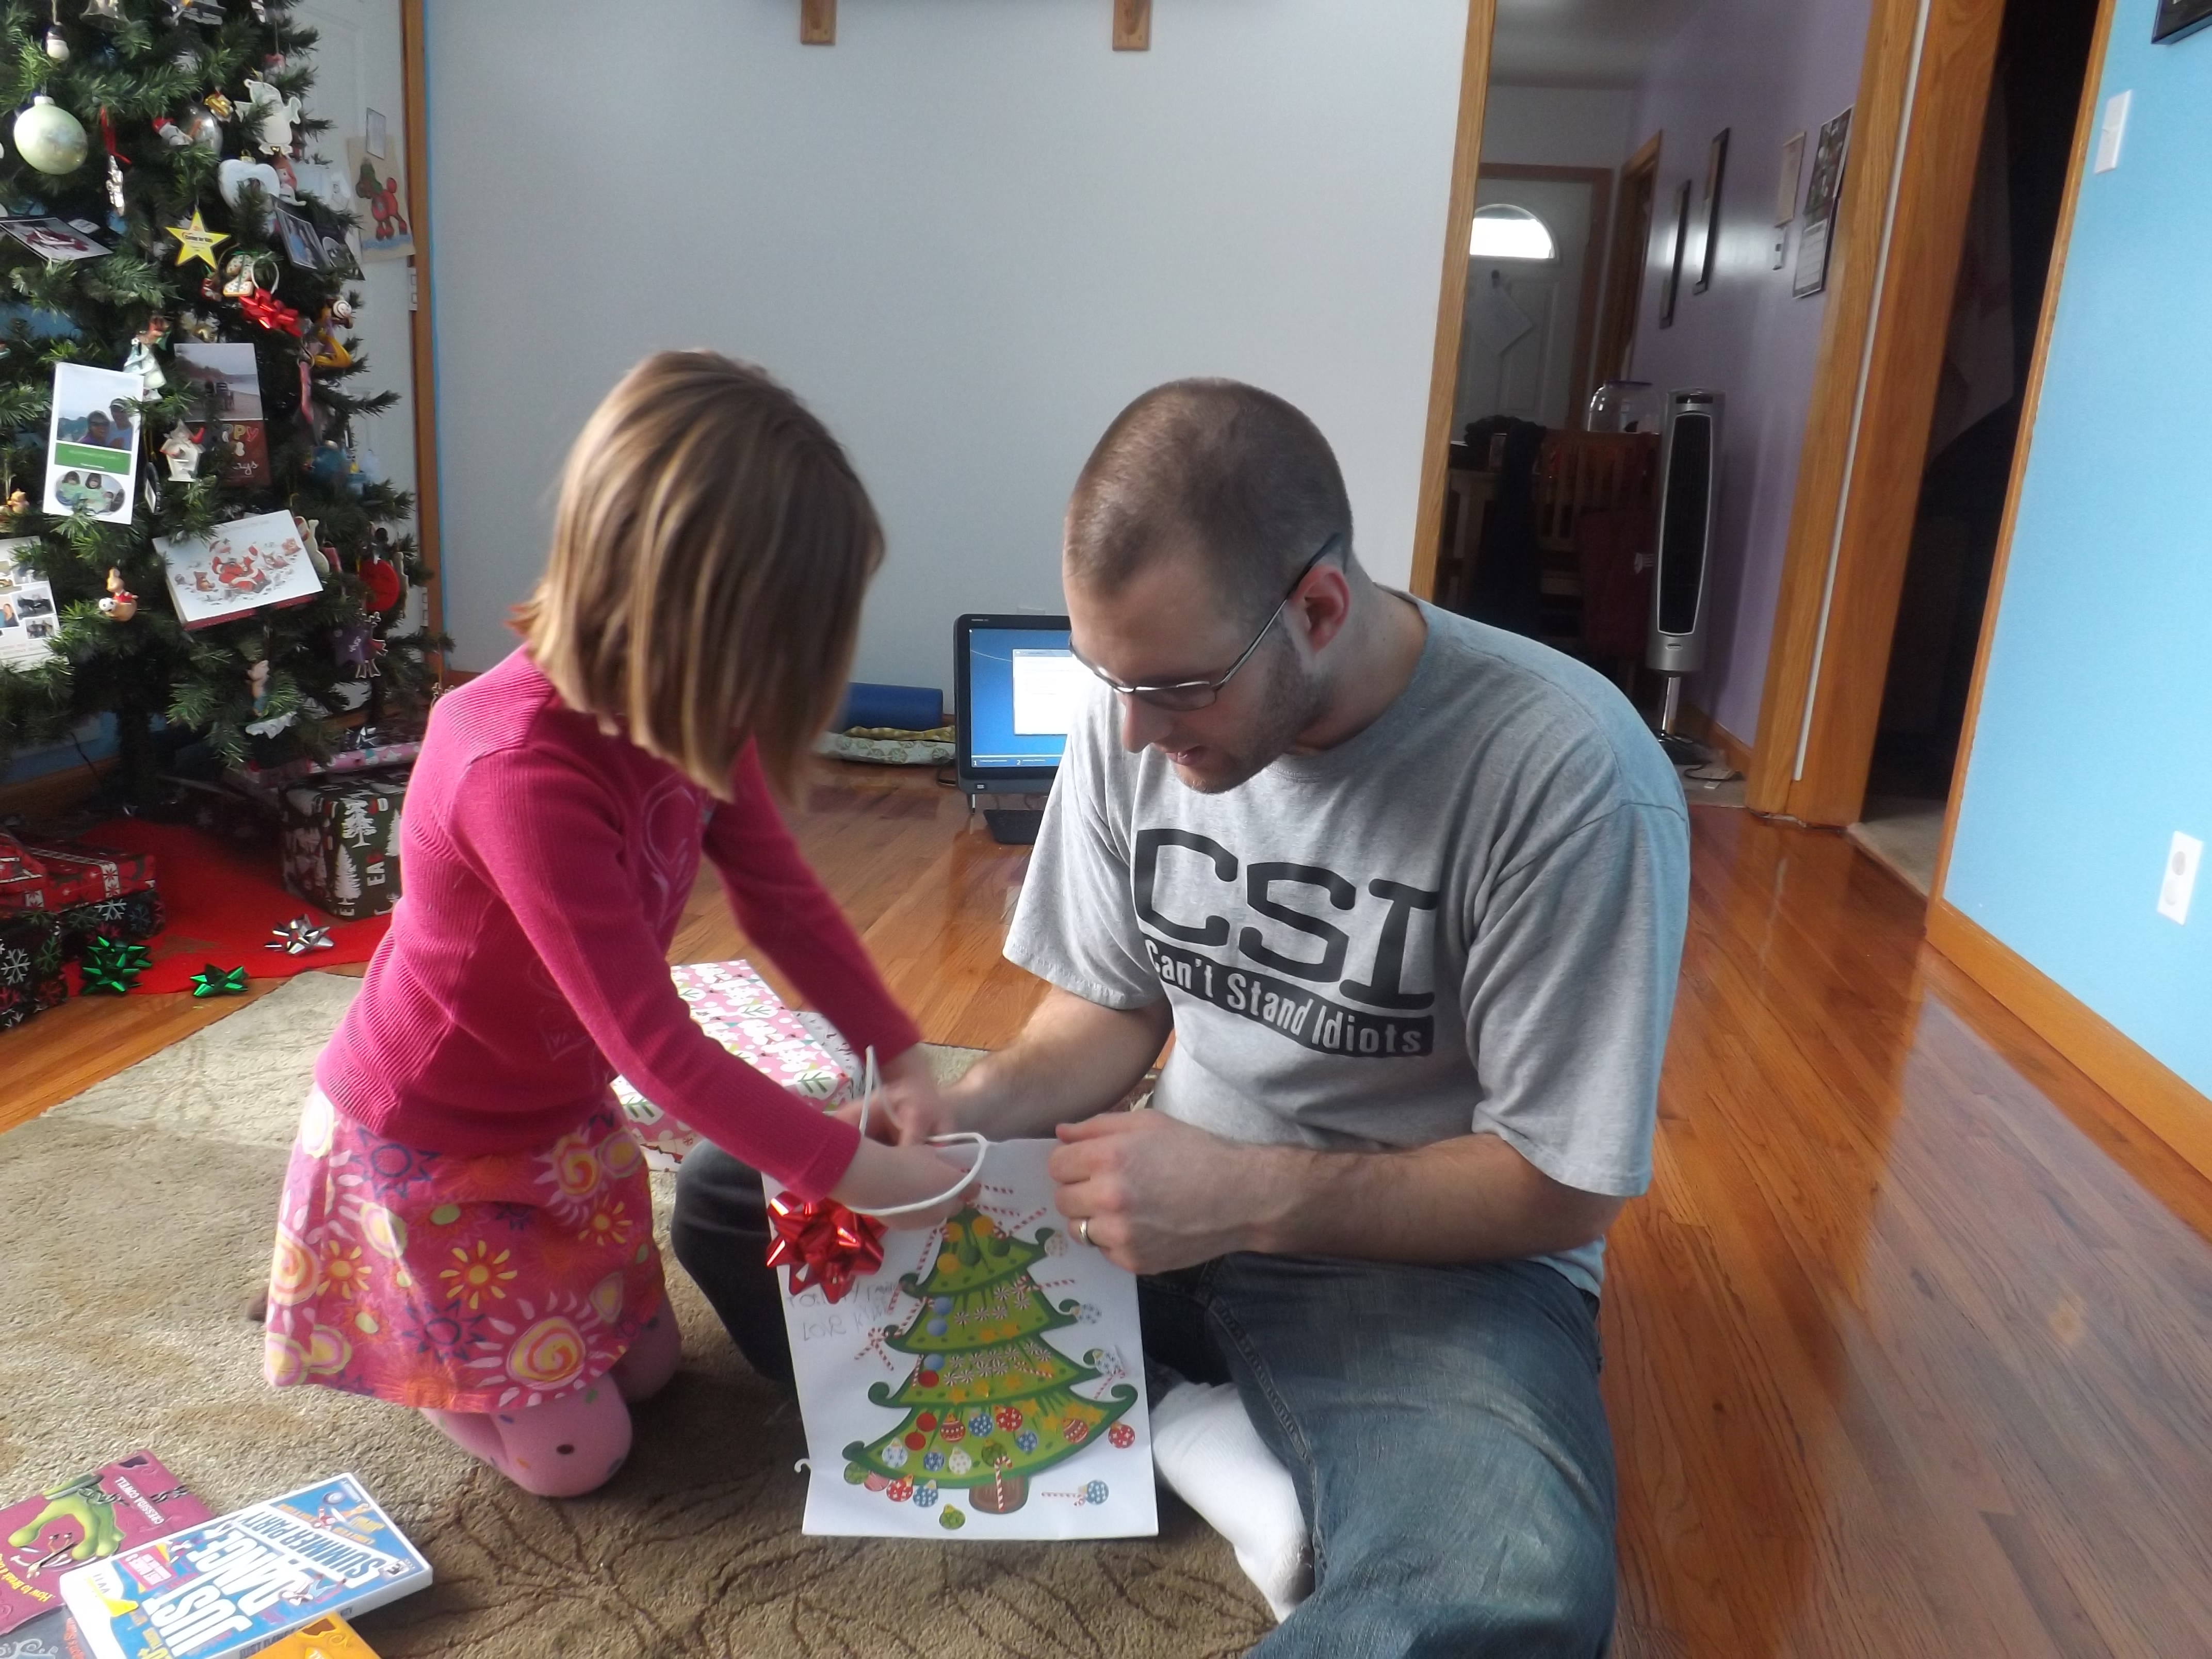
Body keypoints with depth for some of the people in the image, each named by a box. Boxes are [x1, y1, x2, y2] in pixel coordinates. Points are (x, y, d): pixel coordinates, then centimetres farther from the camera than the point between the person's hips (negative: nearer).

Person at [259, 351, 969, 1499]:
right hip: (424, 1144, -7)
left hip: (559, 1112, 7)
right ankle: (372, 1336, 27)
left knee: (646, 1364, 18)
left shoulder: (683, 710, -15)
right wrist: (852, 1169, -30)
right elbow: (655, 1044, -36)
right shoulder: (524, 770, -39)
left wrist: (899, 1055, -16)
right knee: (577, 1451, 5)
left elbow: (780, 895, -6)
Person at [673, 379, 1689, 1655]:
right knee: (734, 1194, -4)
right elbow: (1107, 1008, 5)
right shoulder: (1139, 715, -7)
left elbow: (1564, 1188, -16)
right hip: (1168, 1190, 6)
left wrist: (1248, 1200, -25)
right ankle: (1181, 1422, -8)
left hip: (1429, 1256, -5)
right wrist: (975, 1112, -15)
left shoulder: (1571, 776, -22)